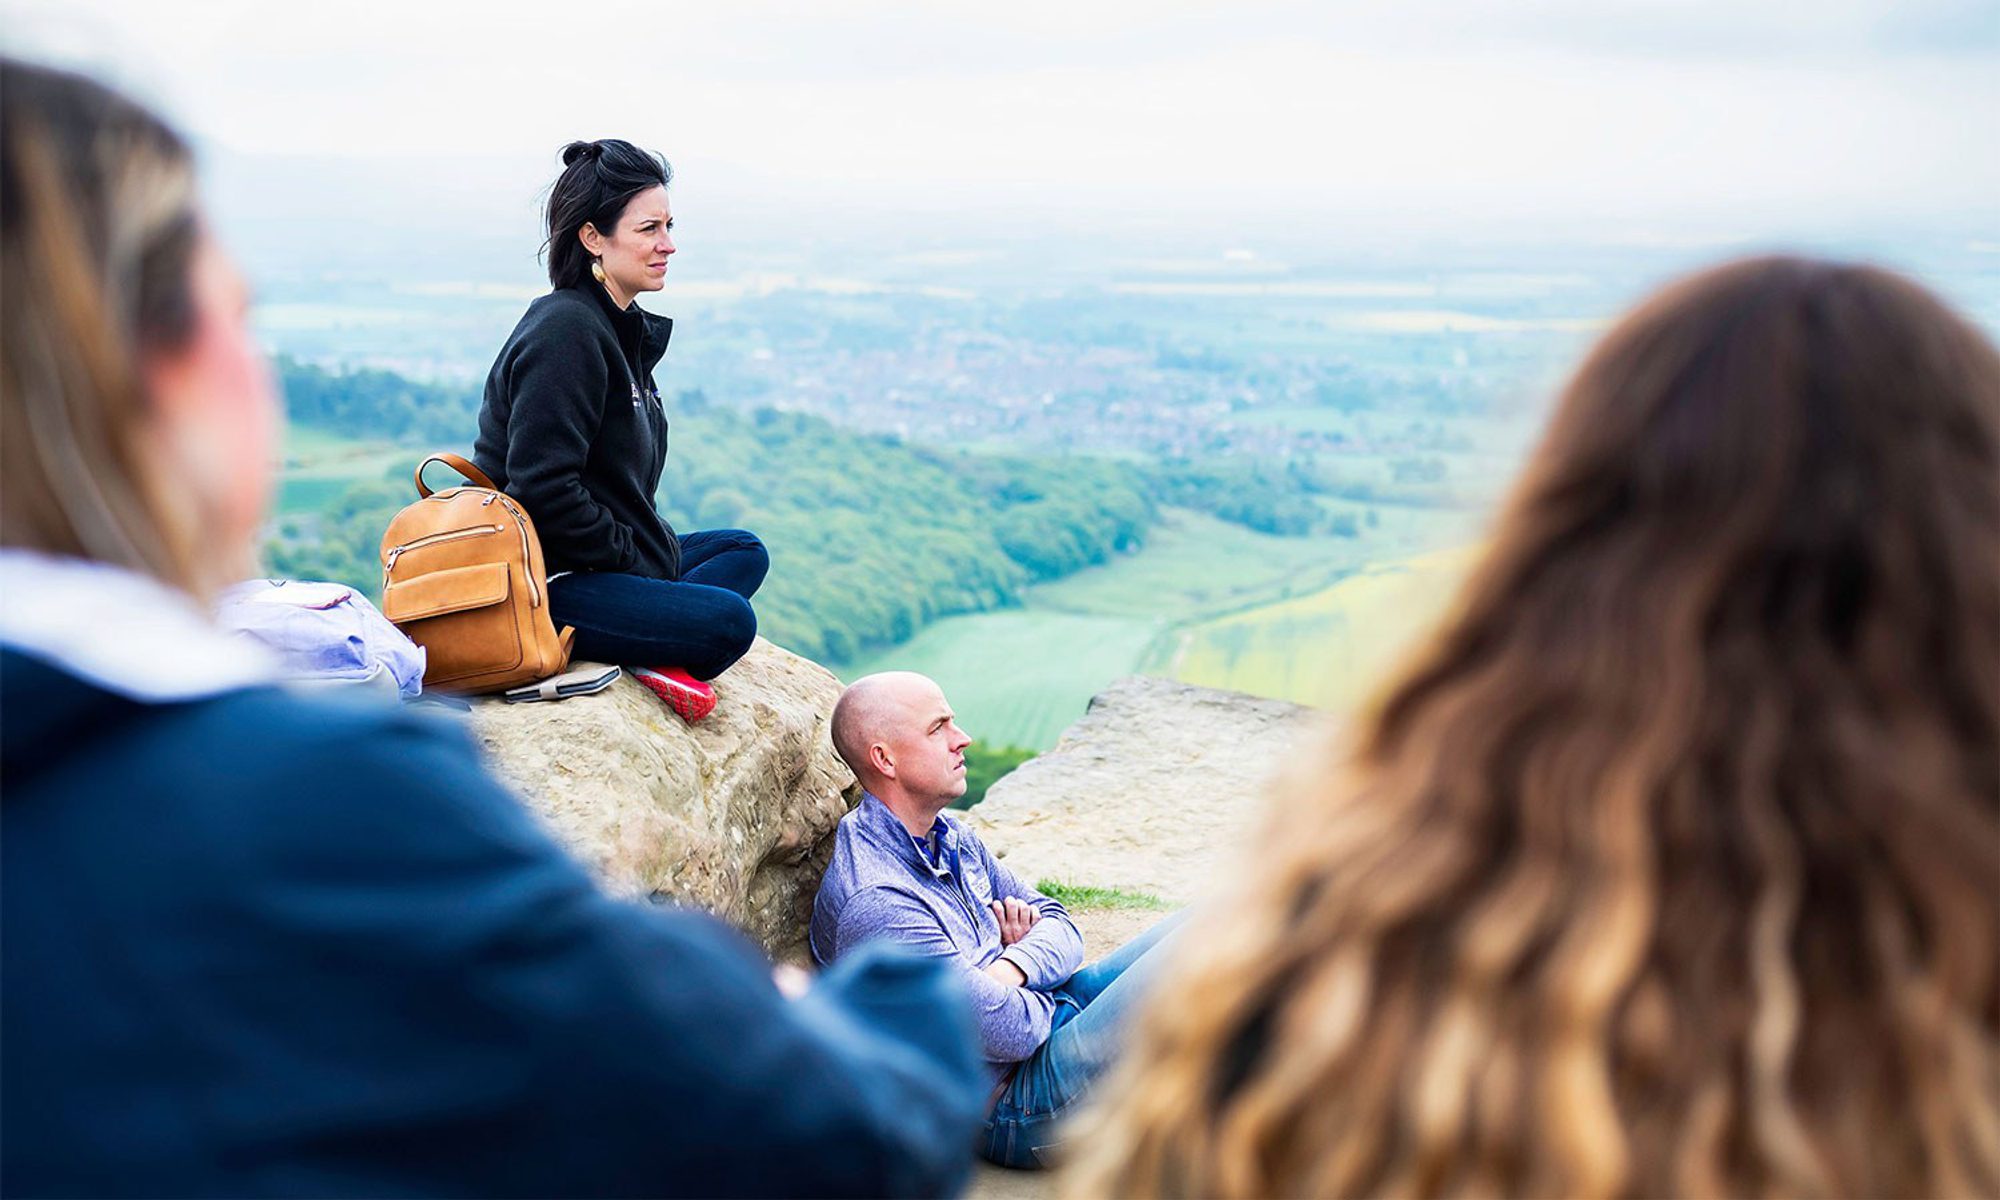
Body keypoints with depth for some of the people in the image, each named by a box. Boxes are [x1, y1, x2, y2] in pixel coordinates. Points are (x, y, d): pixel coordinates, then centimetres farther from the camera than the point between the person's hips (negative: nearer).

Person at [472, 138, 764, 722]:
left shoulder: (626, 329, 15)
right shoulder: (566, 332, -17)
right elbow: (544, 487, -24)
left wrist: (657, 544, 8)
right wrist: (638, 559, -15)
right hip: (542, 583, -11)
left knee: (745, 551, 13)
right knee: (728, 621, -23)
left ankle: (651, 654, -9)